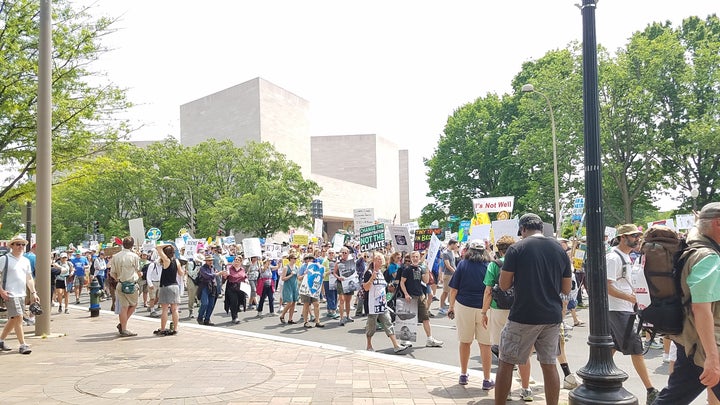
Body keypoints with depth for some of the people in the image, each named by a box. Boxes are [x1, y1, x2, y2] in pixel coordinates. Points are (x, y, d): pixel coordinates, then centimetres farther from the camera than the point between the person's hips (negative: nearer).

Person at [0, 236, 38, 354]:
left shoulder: (26, 261, 14)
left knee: (13, 319, 13)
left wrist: (33, 293, 10)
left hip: (22, 294, 7)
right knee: (18, 318, -12)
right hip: (10, 294, -7)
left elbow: (29, 278, 18)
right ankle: (22, 345, -9)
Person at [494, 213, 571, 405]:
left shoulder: (517, 248, -8)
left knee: (505, 363, 6)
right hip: (552, 317, 5)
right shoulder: (560, 250, 6)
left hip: (523, 316, -5)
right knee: (549, 364, 12)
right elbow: (566, 289, 11)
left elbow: (504, 285, -7)